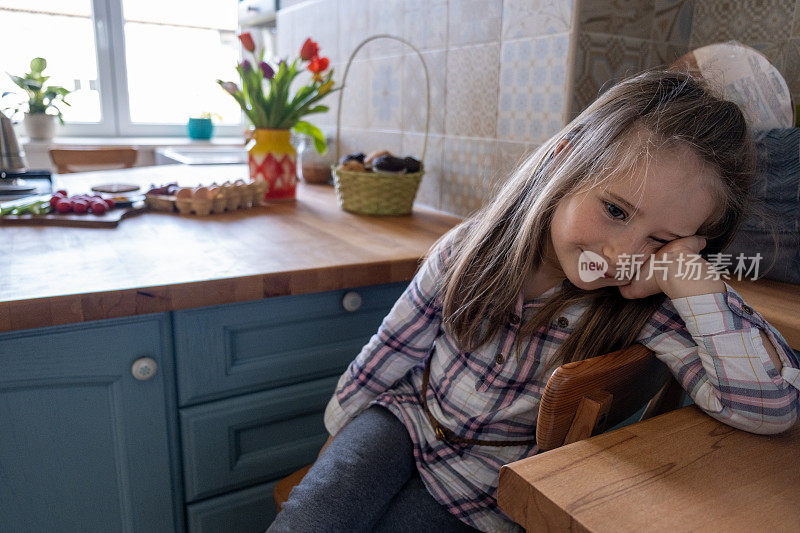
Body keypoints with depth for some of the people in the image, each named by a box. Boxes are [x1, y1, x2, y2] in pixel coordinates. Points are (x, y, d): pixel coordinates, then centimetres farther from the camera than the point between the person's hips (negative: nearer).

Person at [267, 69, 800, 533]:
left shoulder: (641, 306, -19)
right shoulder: (472, 247, -15)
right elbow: (390, 352, -3)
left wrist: (685, 267, -34)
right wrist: (338, 428, 10)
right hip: (404, 422, 1)